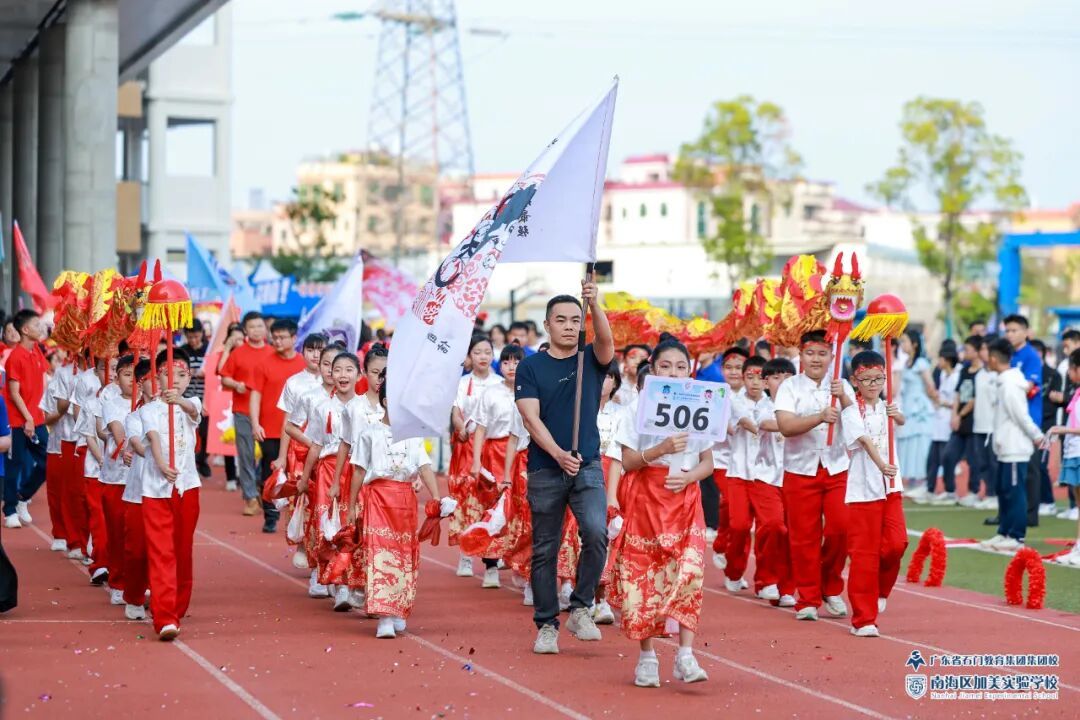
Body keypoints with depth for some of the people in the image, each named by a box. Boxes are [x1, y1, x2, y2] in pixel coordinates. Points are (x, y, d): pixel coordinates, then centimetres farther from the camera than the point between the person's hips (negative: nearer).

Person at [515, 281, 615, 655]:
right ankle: (546, 625, 14)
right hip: (545, 469, 0)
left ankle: (580, 609, -6)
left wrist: (594, 303, -34)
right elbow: (531, 417, -7)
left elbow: (606, 339, -16)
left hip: (588, 467, 0)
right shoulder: (531, 367, 3)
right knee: (545, 550, 5)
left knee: (596, 532, -21)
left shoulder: (591, 360, 7)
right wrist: (559, 454, -21)